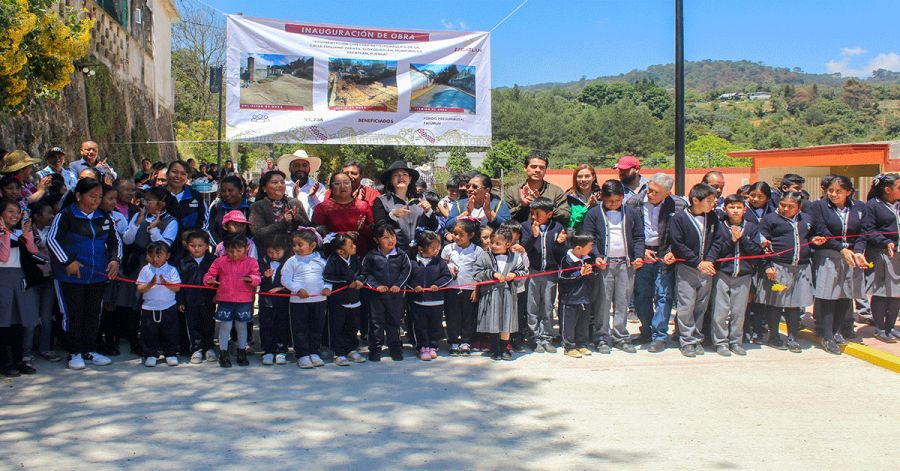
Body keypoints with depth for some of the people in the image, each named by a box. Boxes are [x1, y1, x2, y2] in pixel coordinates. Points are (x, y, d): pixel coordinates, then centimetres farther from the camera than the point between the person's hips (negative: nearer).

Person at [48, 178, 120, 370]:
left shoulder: (104, 218, 9)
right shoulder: (66, 216, -8)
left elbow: (115, 242, 16)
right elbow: (52, 239, -14)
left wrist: (115, 260, -2)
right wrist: (68, 262, -17)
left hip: (98, 276, 5)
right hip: (71, 275, -5)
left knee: (94, 313, 10)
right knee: (73, 314, 2)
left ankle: (89, 351, 21)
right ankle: (75, 353, 13)